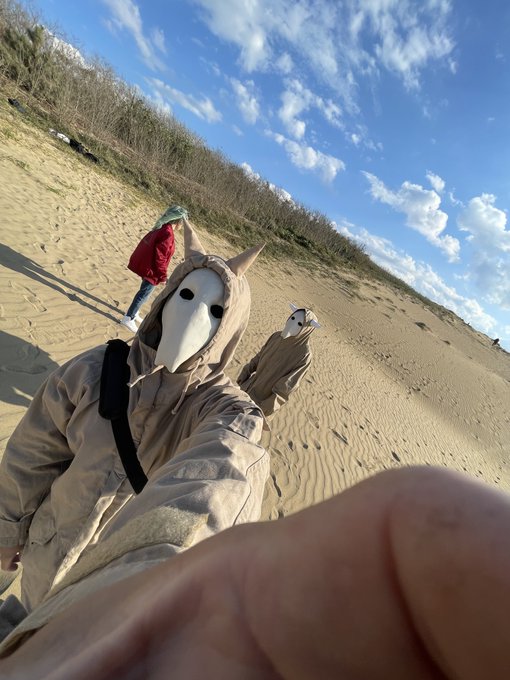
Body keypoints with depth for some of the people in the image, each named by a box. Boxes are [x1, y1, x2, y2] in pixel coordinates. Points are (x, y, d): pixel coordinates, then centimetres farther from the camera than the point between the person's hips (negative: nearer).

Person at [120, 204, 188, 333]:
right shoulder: (167, 235, -25)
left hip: (144, 265, 9)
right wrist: (162, 276, -18)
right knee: (144, 294, 5)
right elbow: (160, 258, -26)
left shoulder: (160, 229, 5)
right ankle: (128, 319, 16)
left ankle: (133, 312, 38)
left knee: (144, 293, 24)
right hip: (151, 270, -9)